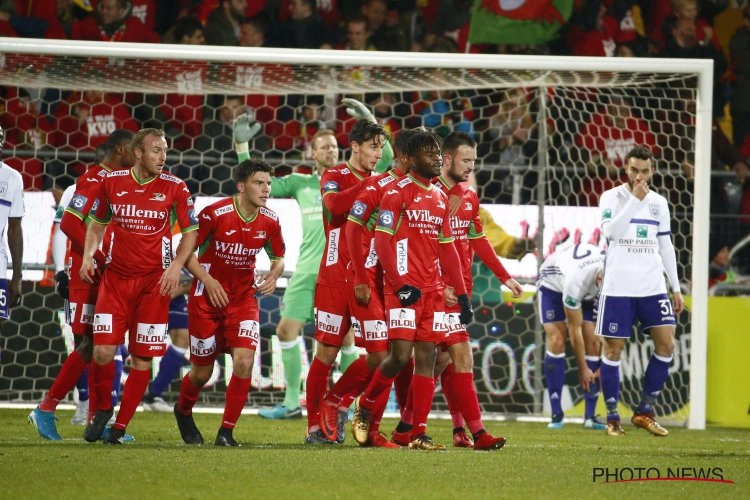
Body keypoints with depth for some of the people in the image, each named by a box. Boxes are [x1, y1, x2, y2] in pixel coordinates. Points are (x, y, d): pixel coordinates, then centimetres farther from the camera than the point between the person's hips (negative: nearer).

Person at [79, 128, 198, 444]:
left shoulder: (174, 188, -4)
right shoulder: (112, 182, 2)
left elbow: (191, 232, 3)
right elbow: (97, 224, 17)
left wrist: (176, 266, -12)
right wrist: (88, 256, 1)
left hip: (154, 282, -1)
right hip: (116, 278, 1)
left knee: (142, 358, -1)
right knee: (103, 350, -10)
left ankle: (120, 427, 10)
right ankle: (103, 409, 17)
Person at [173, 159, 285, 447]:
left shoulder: (270, 222, -6)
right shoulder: (215, 214, -17)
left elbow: (278, 258, 11)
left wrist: (274, 275, -12)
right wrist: (207, 279, -22)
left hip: (244, 299, 3)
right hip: (207, 300, -3)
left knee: (244, 361, -19)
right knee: (202, 372, 6)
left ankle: (226, 432, -7)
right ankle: (183, 412, 41)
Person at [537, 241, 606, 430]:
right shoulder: (577, 280, -43)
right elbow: (575, 329, -30)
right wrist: (583, 368, -22)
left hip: (587, 292, 4)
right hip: (553, 282, -4)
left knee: (594, 341, -9)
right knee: (557, 341, -18)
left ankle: (590, 415, -6)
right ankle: (556, 414, -12)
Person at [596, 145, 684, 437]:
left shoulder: (659, 203, 12)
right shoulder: (612, 197, 0)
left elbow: (666, 246, 17)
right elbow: (611, 231, -18)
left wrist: (675, 287, 13)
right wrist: (635, 199, -18)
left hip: (652, 287, 4)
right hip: (618, 288, -4)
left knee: (666, 345, -5)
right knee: (613, 349, -3)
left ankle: (645, 412, 5)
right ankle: (612, 418, 6)